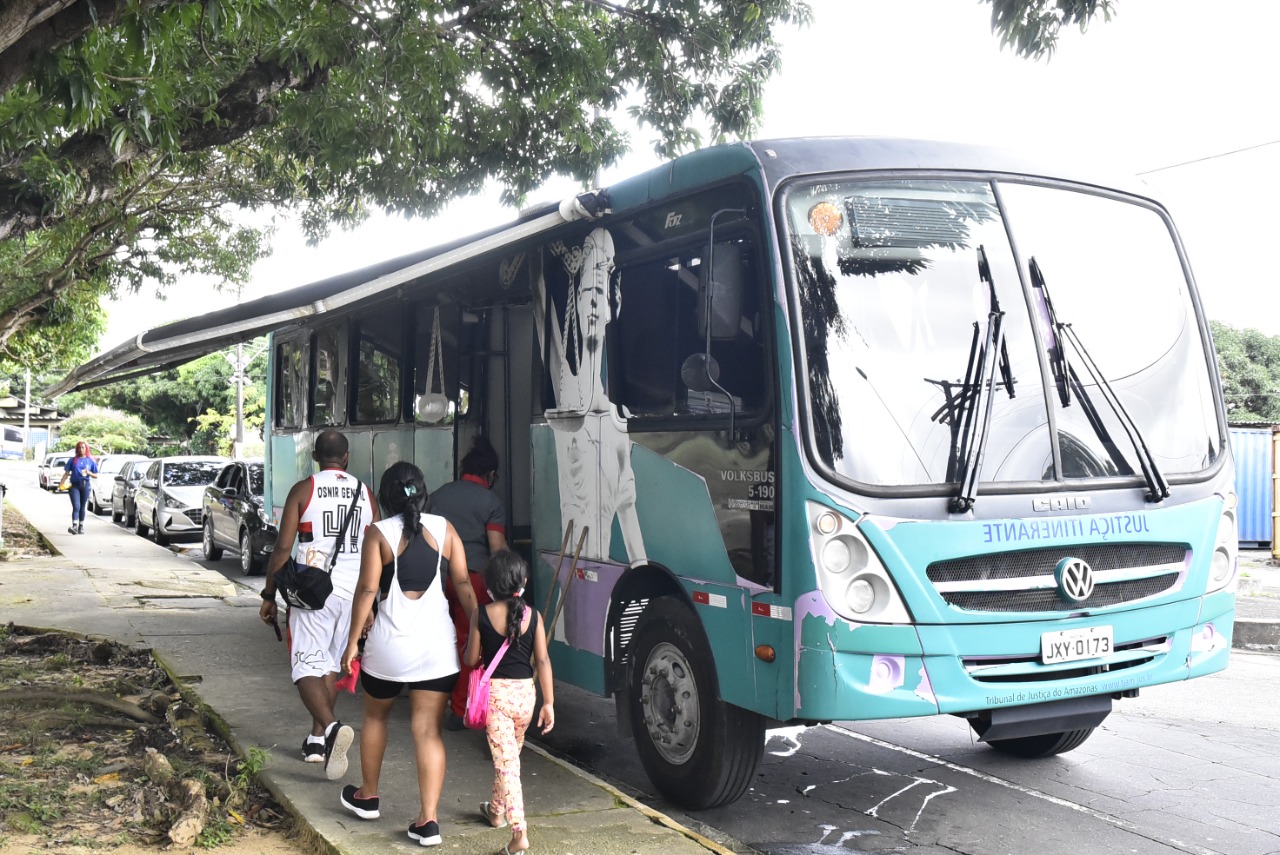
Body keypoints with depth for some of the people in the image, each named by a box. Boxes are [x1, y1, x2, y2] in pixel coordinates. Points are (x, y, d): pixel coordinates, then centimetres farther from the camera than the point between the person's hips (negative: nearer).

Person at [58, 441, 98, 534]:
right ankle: (74, 526, -24)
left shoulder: (91, 461, 8)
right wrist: (61, 484, -7)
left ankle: (81, 527, 17)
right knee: (76, 506, -14)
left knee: (82, 507, 8)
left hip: (85, 485, 1)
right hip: (74, 485, -1)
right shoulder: (73, 460, 7)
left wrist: (89, 473, -11)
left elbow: (96, 475, 9)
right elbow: (67, 473, 5)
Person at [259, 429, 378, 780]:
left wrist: (269, 595, 3)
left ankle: (332, 727, -27)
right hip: (353, 592, 4)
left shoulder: (303, 490, -2)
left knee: (307, 667, -3)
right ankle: (317, 739, 23)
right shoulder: (365, 494, 8)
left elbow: (283, 547, -5)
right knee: (331, 665, 18)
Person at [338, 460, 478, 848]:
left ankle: (367, 797, 37)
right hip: (437, 644, 2)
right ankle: (428, 819, -2)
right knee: (429, 731, 3)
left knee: (375, 717, 22)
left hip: (390, 642, -1)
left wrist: (353, 641, -1)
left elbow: (367, 590, -8)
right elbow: (463, 584, 1)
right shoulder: (443, 528, 2)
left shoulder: (379, 533, -5)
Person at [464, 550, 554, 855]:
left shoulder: (482, 615, -8)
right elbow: (542, 661, -4)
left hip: (494, 692, -3)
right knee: (510, 756, 23)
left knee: (505, 761, -5)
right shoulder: (532, 616, -3)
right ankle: (497, 811, 43)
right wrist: (549, 703, 0)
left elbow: (471, 659, -2)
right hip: (524, 693, 3)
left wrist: (469, 643, 20)